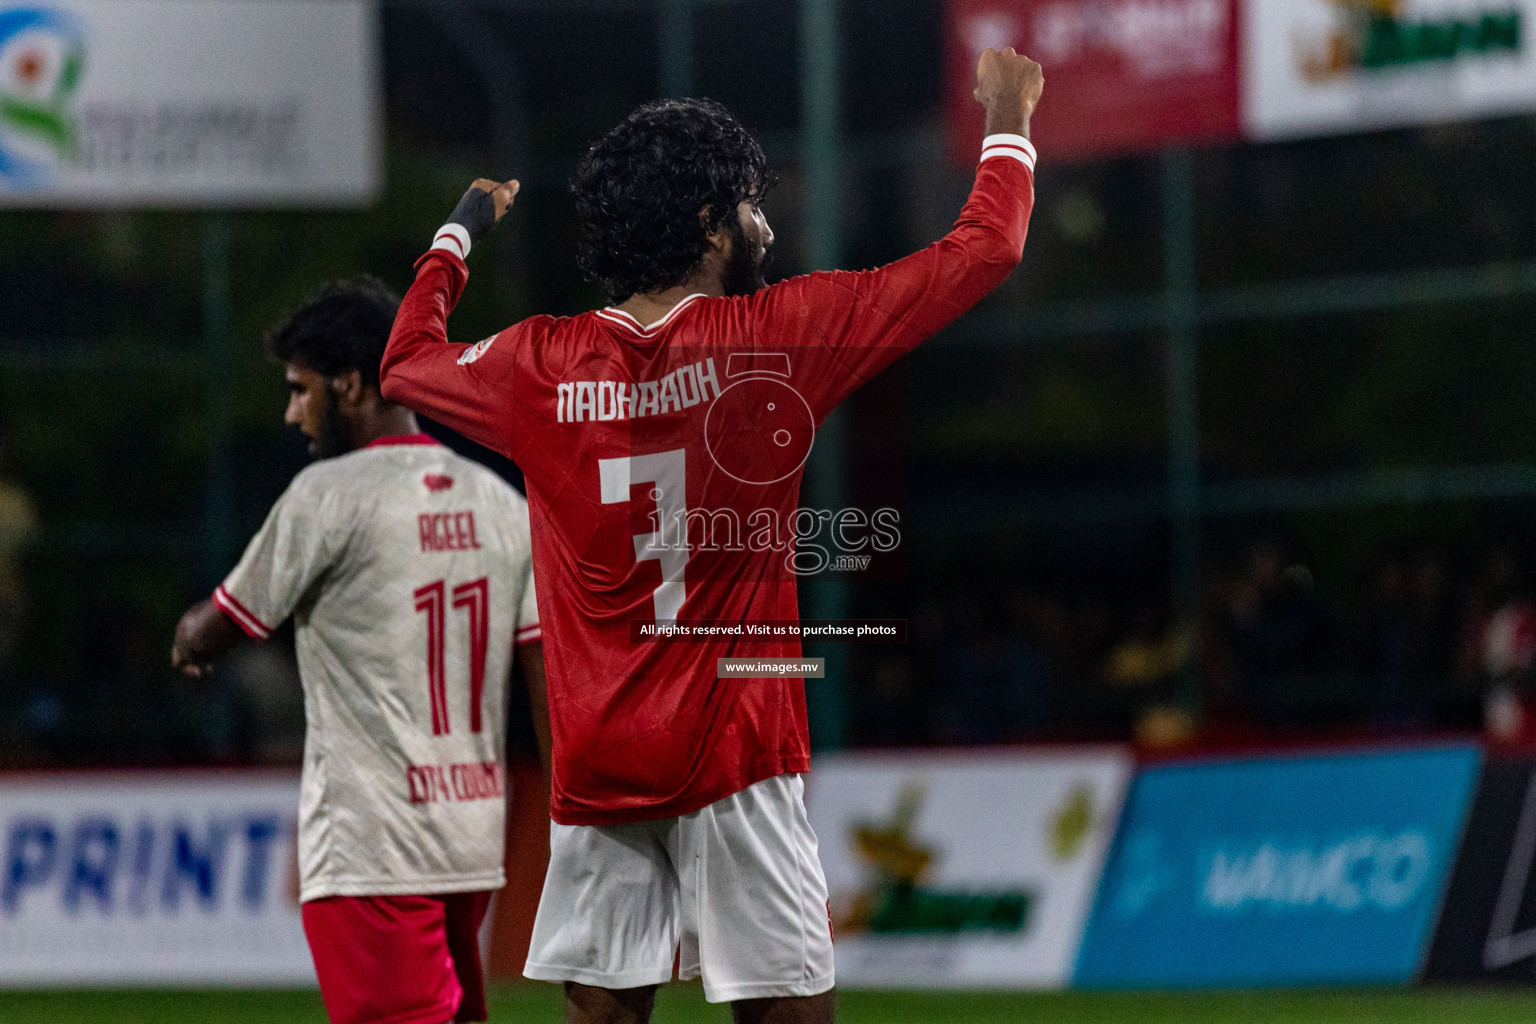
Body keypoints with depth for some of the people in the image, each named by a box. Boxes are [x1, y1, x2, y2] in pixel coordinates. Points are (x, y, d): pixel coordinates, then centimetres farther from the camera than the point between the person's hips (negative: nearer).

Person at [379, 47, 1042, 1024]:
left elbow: (407, 362, 25)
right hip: (733, 750, -4)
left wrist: (458, 236, 40)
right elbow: (984, 250, 0)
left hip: (595, 760, 4)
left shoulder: (538, 366, 3)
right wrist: (1009, 118, 17)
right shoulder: (772, 336, -6)